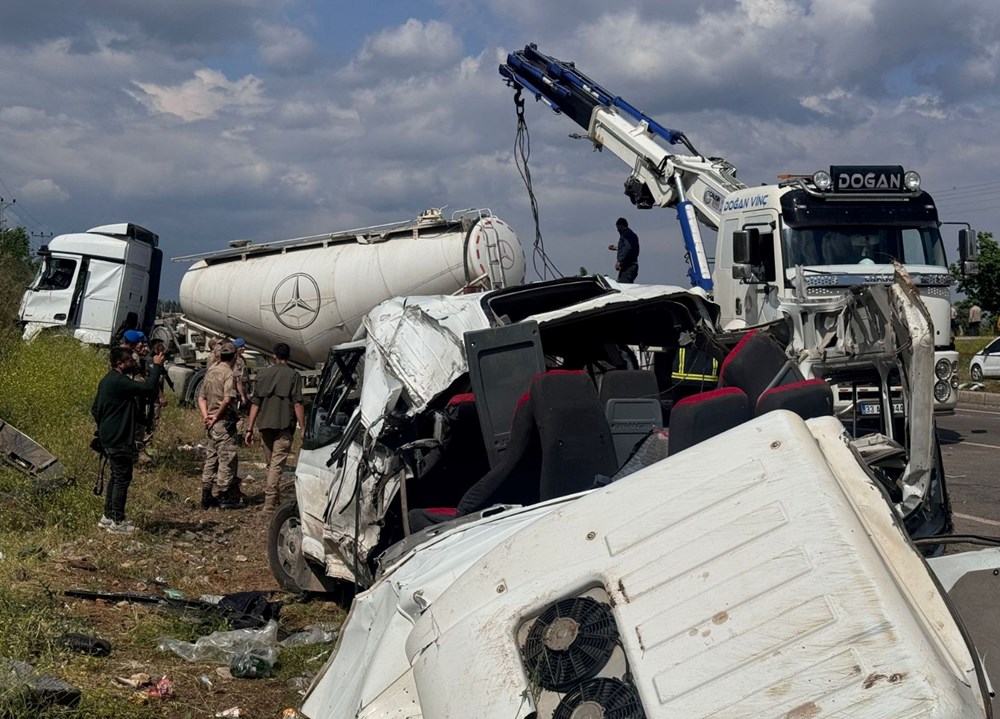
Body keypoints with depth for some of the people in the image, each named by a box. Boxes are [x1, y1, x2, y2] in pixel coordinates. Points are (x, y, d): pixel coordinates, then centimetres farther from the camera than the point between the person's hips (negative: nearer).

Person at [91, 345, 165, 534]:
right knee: (122, 479, -3)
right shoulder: (120, 382, -21)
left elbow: (95, 409, 19)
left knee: (116, 477, 19)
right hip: (120, 440, -10)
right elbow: (147, 387, -29)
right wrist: (157, 366, -18)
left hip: (108, 438, 10)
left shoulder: (107, 381, 12)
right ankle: (117, 522, 2)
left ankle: (108, 517, 25)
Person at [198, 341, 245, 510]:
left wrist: (205, 415, 1)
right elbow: (228, 399, -25)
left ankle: (207, 497, 17)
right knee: (228, 458, -2)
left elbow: (201, 397, 13)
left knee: (211, 458, 14)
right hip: (224, 421, -8)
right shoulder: (228, 374, -13)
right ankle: (224, 497, 0)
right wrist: (217, 416, -15)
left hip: (212, 423, 9)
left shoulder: (210, 371, 13)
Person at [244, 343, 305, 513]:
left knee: (270, 463, 16)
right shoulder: (293, 375, -3)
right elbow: (297, 404, -9)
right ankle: (270, 502, -11)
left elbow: (255, 403, 7)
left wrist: (250, 429, 9)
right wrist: (303, 429, -6)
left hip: (265, 425, 4)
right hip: (284, 426, -4)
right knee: (277, 464, -4)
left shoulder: (262, 374, 8)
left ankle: (275, 498, 25)